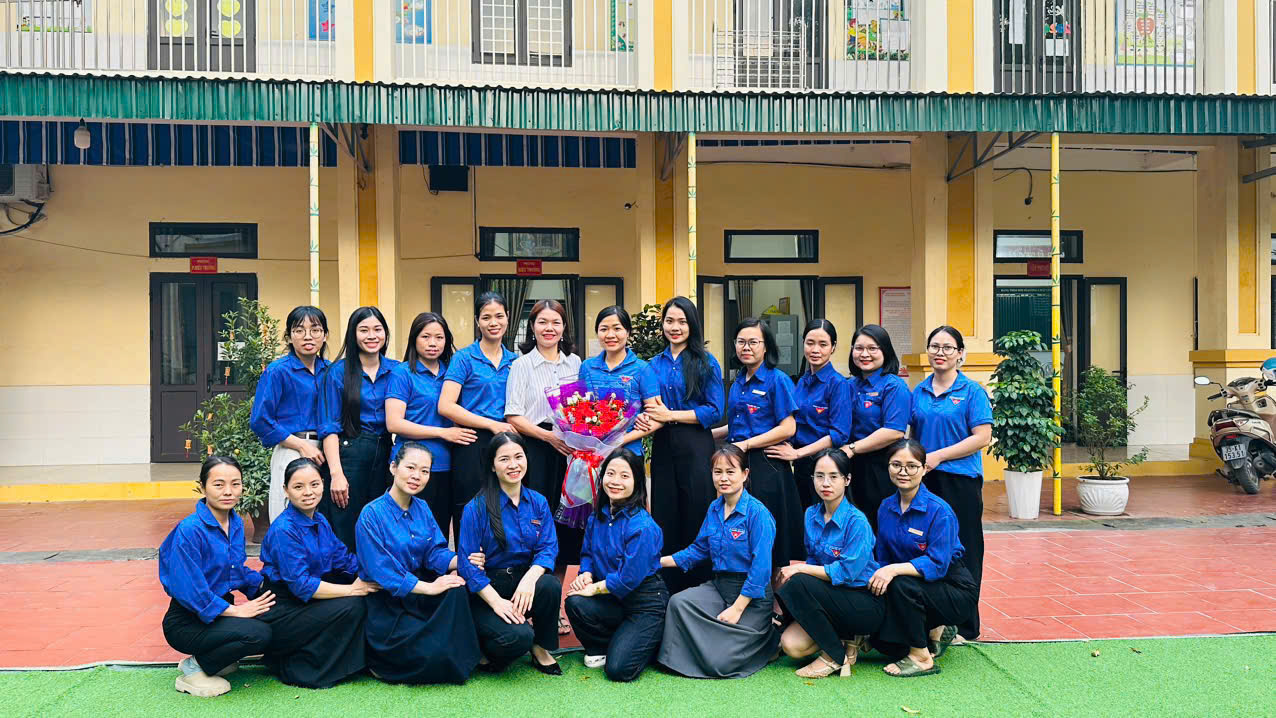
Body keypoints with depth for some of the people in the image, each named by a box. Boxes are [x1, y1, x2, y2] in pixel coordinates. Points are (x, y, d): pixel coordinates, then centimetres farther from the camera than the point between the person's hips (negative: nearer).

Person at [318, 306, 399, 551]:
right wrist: (336, 473, -13)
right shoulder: (338, 372, -1)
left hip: (386, 455, 3)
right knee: (345, 540, 0)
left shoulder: (395, 370, 9)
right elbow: (329, 427, -4)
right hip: (348, 454, -3)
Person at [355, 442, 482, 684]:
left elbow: (436, 553, 3)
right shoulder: (372, 515, -14)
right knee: (435, 654, -24)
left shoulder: (422, 509, 7)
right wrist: (429, 587, -21)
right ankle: (380, 661, 2)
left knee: (456, 589, -24)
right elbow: (381, 573, -18)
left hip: (416, 593, 6)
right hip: (385, 604, -6)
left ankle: (464, 659, -10)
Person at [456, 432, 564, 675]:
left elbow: (548, 548, -2)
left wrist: (530, 578, -23)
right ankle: (486, 648, 7)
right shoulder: (477, 508, -9)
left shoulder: (538, 502, 5)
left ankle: (540, 649, -3)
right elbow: (468, 564, -11)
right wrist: (496, 602, -21)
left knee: (550, 586, -30)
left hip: (524, 581, 4)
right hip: (485, 591, -4)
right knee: (518, 637, -30)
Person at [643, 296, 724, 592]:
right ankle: (668, 587, 18)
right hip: (662, 447, 4)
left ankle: (698, 588, 12)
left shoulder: (706, 363, -1)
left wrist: (670, 415, -13)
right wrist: (649, 418, -7)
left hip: (695, 448, -4)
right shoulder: (655, 364, 12)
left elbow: (714, 411, -8)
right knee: (664, 518, 7)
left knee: (695, 519, 0)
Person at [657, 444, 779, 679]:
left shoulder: (758, 513, -16)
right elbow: (699, 549, 17)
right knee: (678, 602, -23)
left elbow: (761, 567, -18)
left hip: (752, 595, -6)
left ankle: (769, 640, 13)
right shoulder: (714, 509, 7)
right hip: (718, 585, 6)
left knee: (721, 663, -14)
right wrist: (659, 561, 9)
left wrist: (737, 608, -18)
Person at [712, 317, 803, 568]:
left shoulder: (778, 380, -7)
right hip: (737, 464, 7)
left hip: (766, 466, -7)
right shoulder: (738, 383, 14)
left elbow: (787, 428, -12)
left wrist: (745, 444, -14)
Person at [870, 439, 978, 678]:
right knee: (879, 637, -14)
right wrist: (877, 578, -15)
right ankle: (934, 633, 15)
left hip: (955, 592, -6)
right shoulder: (886, 508, 1)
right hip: (916, 590, 6)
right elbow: (882, 559, 5)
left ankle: (922, 658, -14)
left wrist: (894, 569, -37)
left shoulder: (939, 511, -19)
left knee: (901, 584, -33)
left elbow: (937, 564, -26)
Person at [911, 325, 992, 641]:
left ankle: (964, 627, 14)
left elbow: (982, 437, -10)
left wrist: (938, 456, -15)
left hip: (960, 480, -5)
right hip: (923, 481, 5)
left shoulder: (972, 391, -3)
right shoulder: (918, 392, 11)